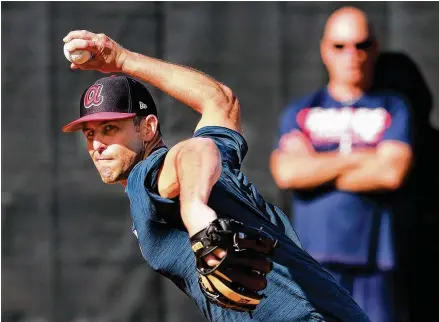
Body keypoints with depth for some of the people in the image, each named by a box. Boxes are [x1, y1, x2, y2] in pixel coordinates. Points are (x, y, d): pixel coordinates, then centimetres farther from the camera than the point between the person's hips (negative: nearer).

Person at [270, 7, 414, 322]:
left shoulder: (394, 109, 11)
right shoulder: (300, 113, 15)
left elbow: (391, 173, -7)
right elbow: (286, 172, -4)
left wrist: (316, 170, 0)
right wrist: (359, 158, -3)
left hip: (374, 261, -1)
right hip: (314, 258, 1)